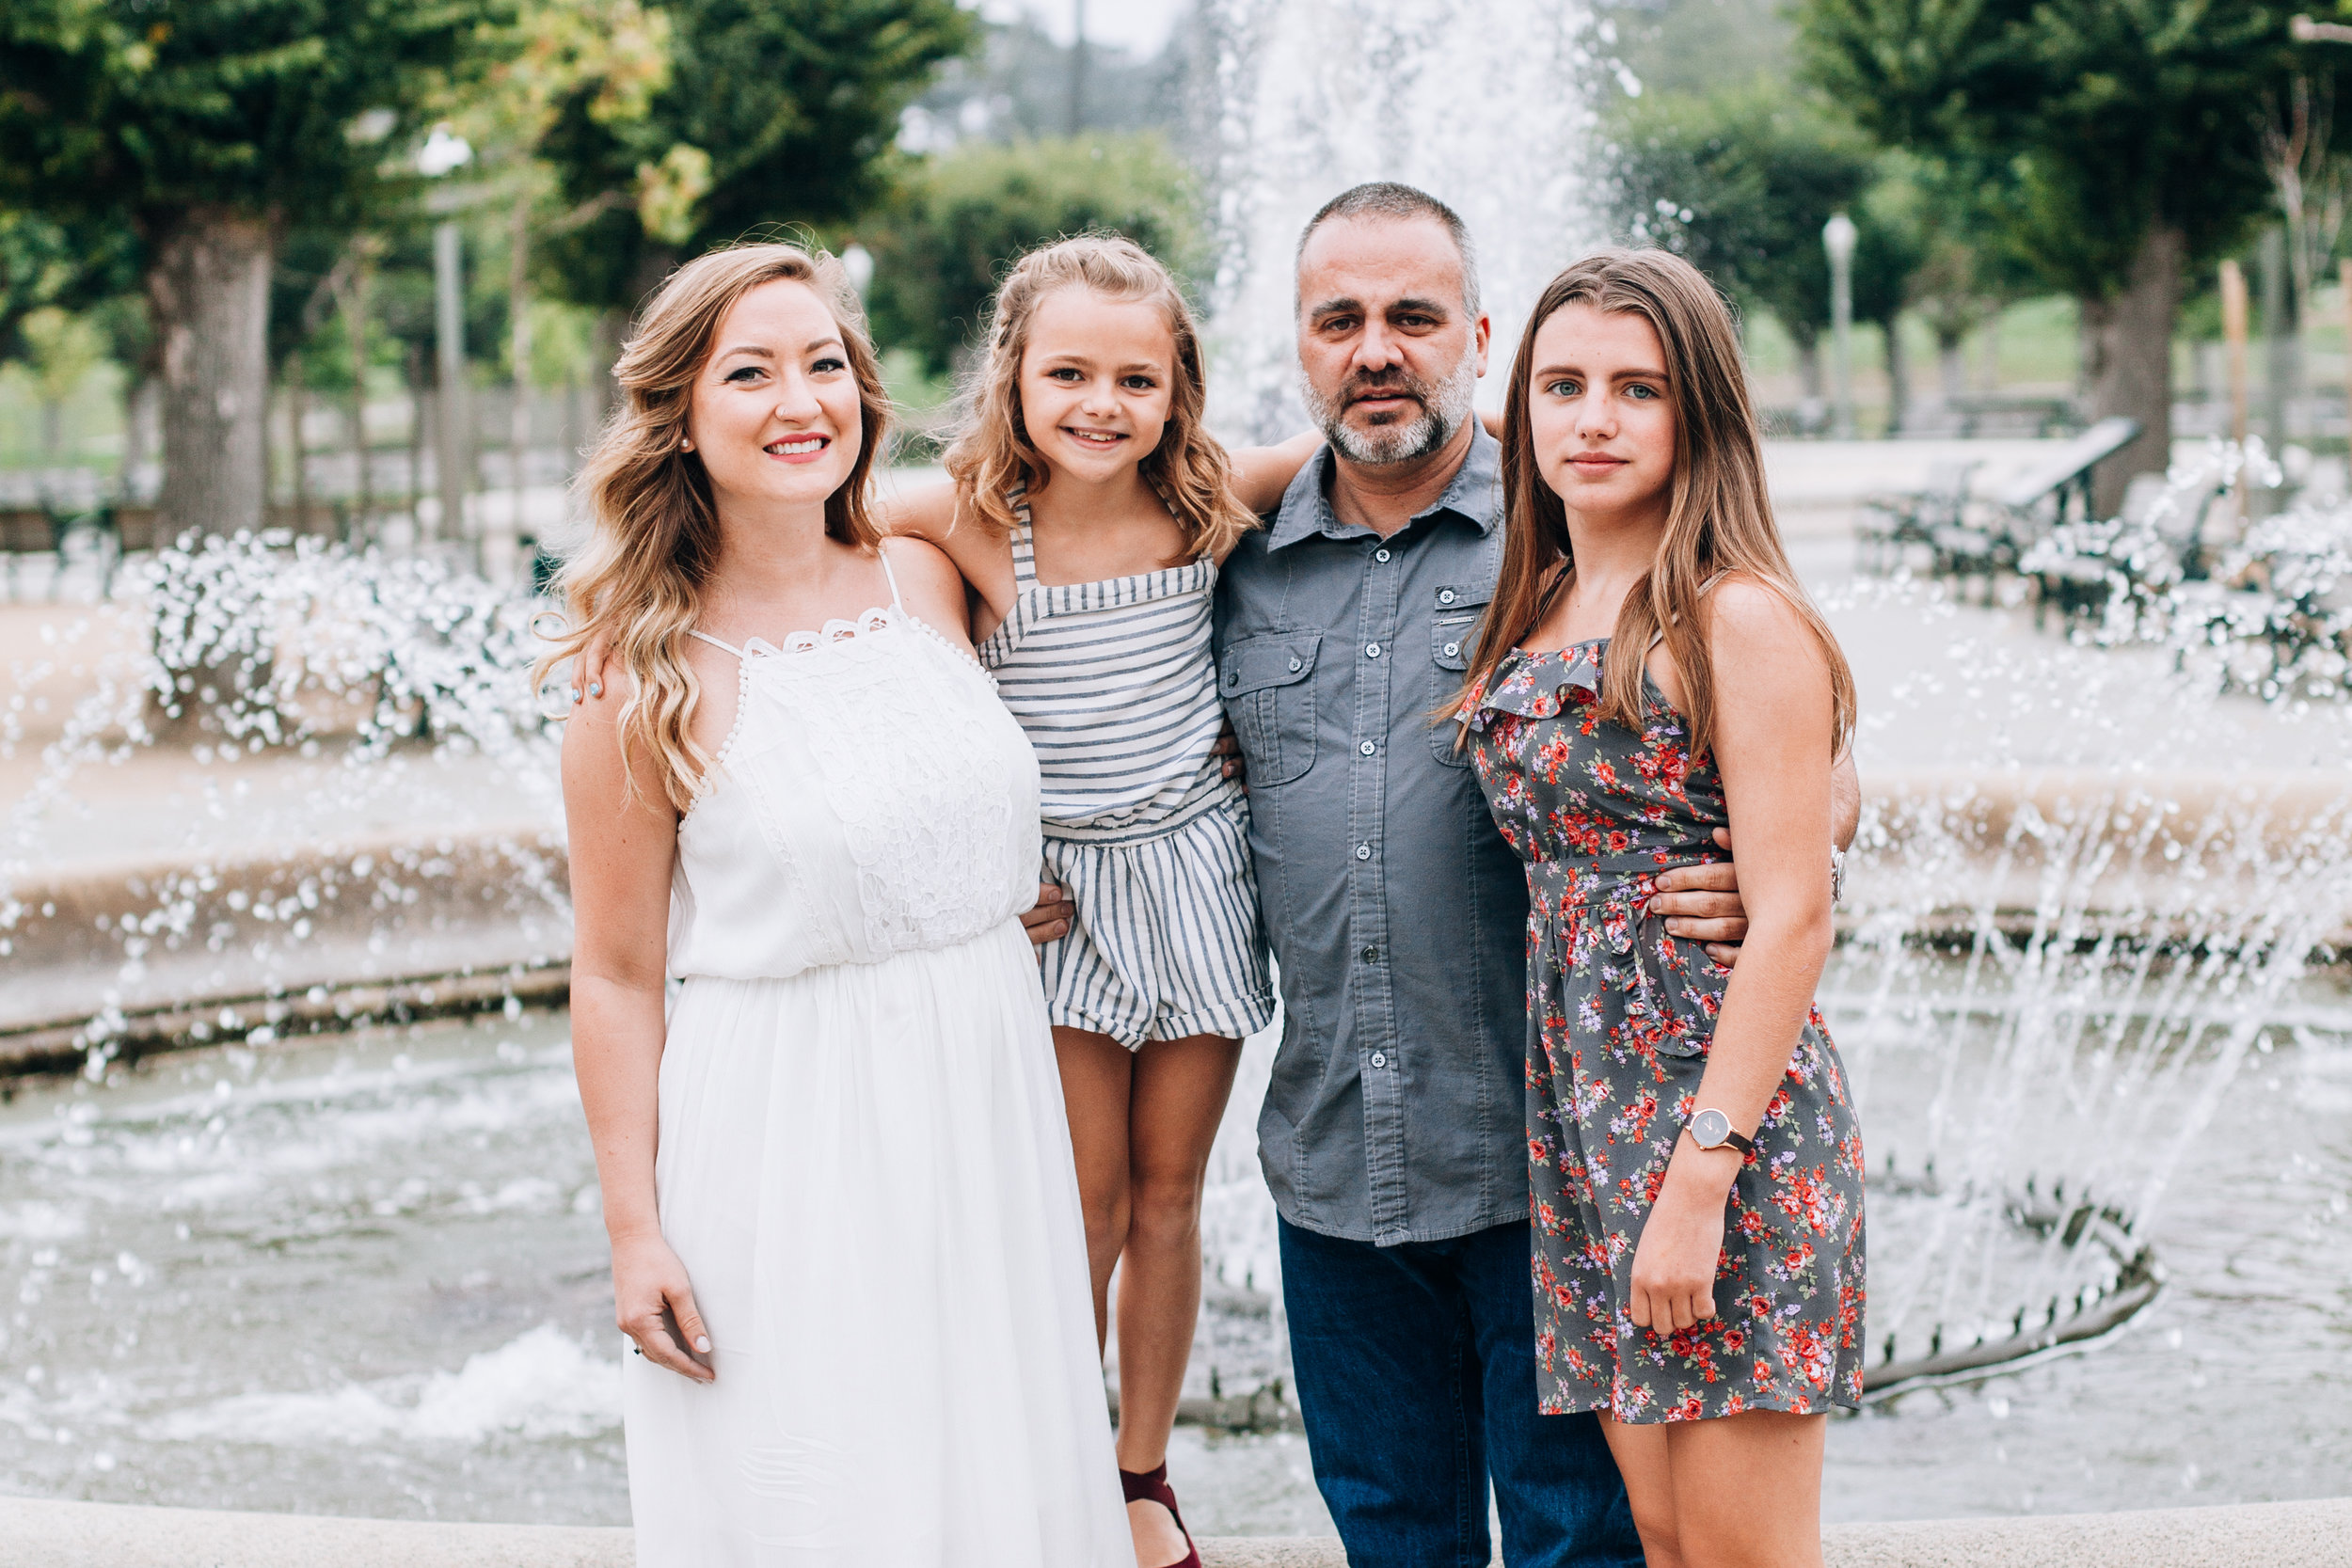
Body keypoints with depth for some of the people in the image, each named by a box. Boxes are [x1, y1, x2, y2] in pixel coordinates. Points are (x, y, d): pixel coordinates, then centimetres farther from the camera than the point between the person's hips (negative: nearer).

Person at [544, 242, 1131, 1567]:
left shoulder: (927, 577, 3)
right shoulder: (647, 675, -10)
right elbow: (618, 977, -7)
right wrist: (636, 1230, -8)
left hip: (984, 1103, 5)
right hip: (788, 1131, -5)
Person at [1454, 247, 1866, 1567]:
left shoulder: (1739, 617, -11)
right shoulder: (1538, 615, 12)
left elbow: (1793, 916, -15)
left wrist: (1701, 1178, -19)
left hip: (1728, 1105, -7)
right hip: (1583, 1099, 7)